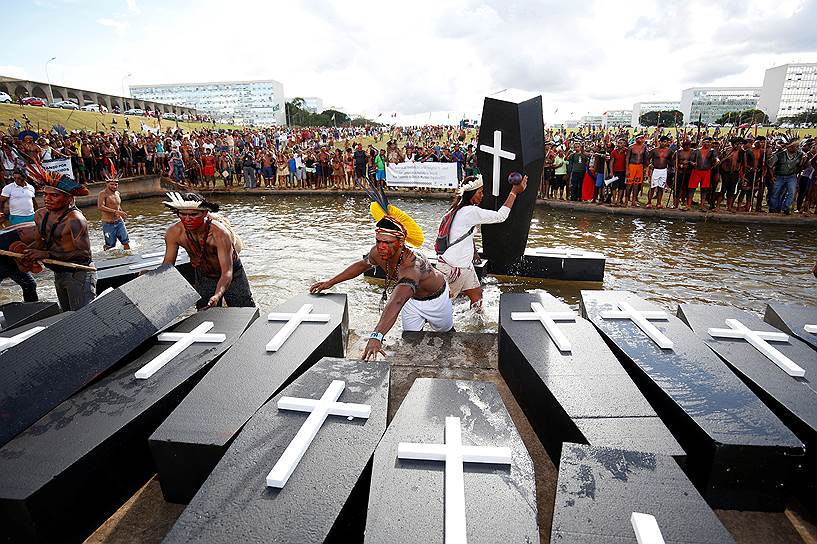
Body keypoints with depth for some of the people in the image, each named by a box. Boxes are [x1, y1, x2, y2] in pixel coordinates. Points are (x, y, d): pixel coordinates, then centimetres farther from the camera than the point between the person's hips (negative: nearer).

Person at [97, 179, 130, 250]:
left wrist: (122, 212, 10)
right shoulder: (103, 193, -10)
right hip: (108, 224, -5)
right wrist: (115, 211, -33)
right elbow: (100, 207, -25)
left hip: (119, 222, 5)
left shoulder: (117, 193, 11)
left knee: (126, 242, 0)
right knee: (110, 246, 4)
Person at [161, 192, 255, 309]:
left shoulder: (220, 233, -35)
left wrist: (217, 296, -57)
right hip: (203, 278, 4)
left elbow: (227, 272, -40)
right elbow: (167, 264, -9)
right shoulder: (174, 233, -22)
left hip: (233, 277, -3)